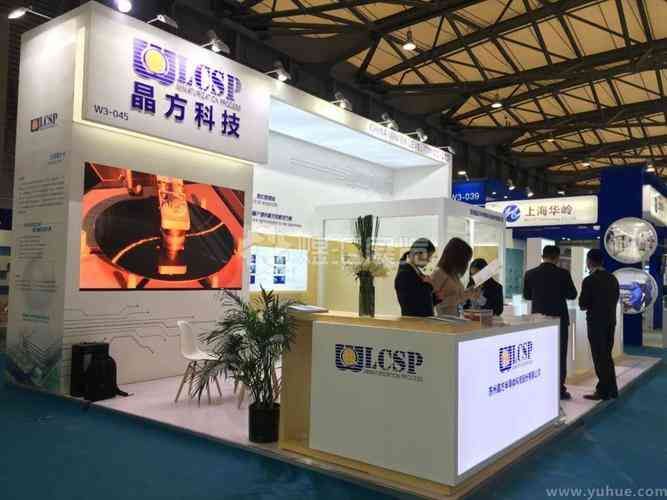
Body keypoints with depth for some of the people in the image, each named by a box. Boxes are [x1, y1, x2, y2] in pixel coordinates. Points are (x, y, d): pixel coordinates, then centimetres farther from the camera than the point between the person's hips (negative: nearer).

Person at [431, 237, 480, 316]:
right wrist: (460, 297, -17)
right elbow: (435, 302, -17)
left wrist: (470, 294, 6)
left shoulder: (455, 275, 11)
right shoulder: (438, 274, -10)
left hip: (456, 318, 7)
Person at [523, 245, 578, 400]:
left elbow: (527, 295, 5)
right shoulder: (563, 273, -10)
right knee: (560, 354, 7)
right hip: (559, 318, -2)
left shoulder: (530, 274, -4)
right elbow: (572, 295, -2)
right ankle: (559, 389, 8)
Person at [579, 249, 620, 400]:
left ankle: (603, 391, 7)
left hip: (596, 321, -7)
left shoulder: (589, 280, -16)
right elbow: (616, 298, 12)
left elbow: (583, 304, -13)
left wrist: (587, 306, 7)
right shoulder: (613, 278, 5)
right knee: (607, 355, 17)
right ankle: (611, 389, 22)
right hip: (610, 320, 7)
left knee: (599, 357, 1)